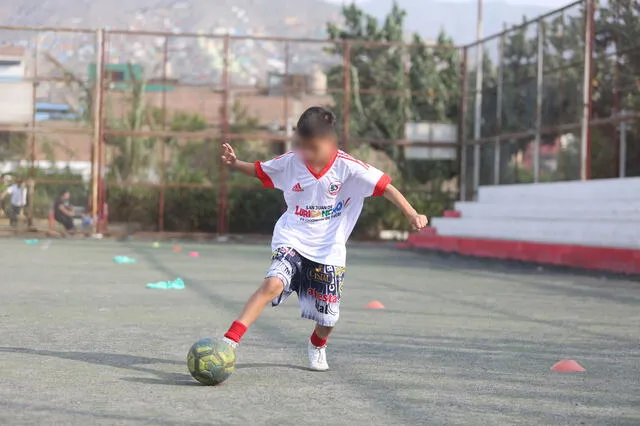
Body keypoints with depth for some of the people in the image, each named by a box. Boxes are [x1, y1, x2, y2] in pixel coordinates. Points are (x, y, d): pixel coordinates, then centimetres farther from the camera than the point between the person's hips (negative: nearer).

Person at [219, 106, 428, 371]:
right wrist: (235, 164, -8)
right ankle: (230, 342, -30)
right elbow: (259, 170, 10)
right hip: (292, 242, 0)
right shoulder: (291, 162, -6)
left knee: (327, 317, 6)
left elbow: (385, 187, -15)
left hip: (329, 251, 0)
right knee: (273, 283, -28)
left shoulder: (347, 167, -14)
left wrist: (411, 214, -26)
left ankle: (317, 346, 43)